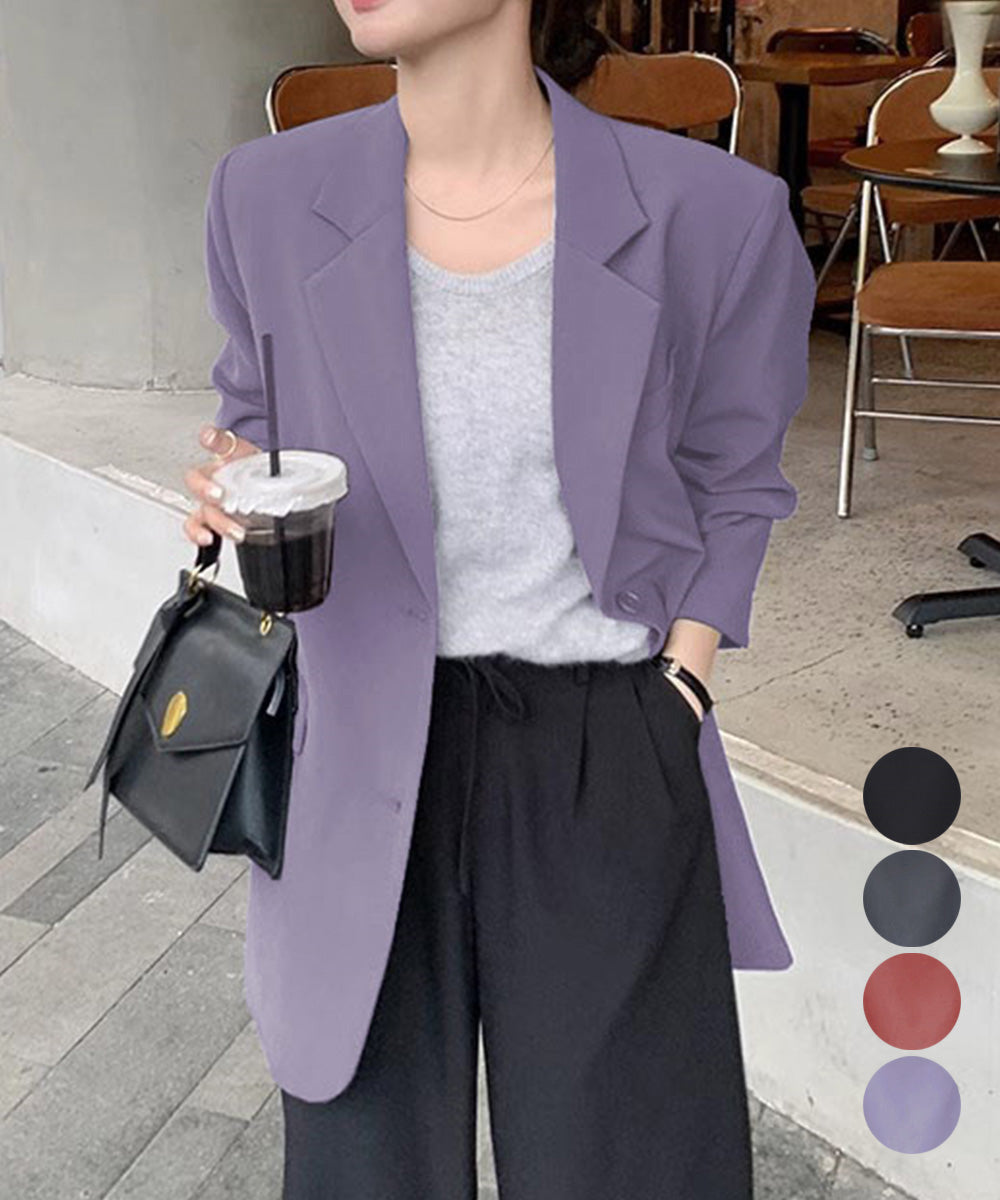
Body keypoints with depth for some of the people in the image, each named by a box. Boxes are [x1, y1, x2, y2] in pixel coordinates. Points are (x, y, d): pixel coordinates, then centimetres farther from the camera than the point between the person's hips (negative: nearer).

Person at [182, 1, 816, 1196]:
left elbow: (731, 484, 6)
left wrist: (675, 693, -2)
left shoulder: (709, 214, -10)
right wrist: (237, 493, -8)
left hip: (603, 747, -1)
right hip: (366, 745, 2)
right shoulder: (269, 197, -5)